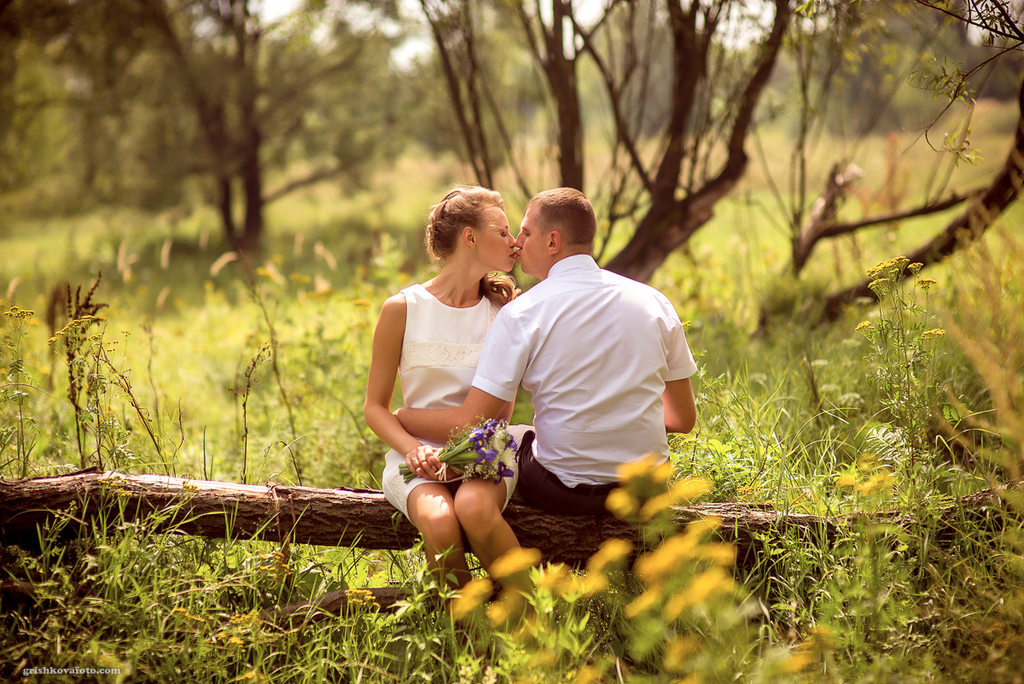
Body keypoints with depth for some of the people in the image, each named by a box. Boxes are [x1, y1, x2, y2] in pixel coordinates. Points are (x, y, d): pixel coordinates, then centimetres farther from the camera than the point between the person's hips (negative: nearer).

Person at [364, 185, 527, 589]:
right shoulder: (403, 309, 2)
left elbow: (501, 411, 7)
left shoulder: (504, 308, 8)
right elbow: (375, 407, 5)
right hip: (417, 454, -1)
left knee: (474, 506, -34)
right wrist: (413, 449, -14)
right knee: (438, 520, -33)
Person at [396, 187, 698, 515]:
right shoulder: (655, 302, -1)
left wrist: (400, 416, 4)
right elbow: (684, 419, 6)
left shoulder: (521, 314, -13)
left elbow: (469, 422, -15)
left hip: (563, 491, -4)